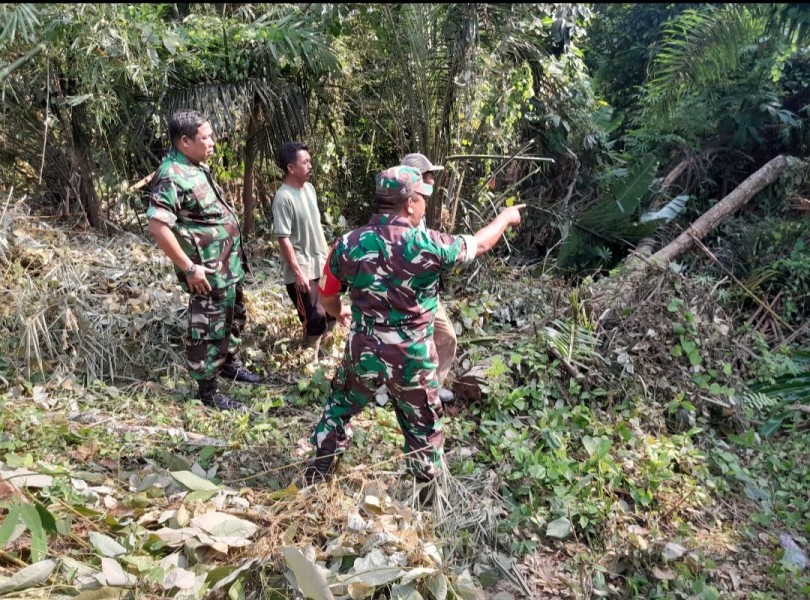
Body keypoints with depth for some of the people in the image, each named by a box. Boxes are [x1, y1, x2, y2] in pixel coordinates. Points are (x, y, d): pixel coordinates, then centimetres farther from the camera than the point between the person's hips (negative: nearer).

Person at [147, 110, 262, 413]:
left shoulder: (197, 166, 8)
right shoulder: (172, 177, -22)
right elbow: (157, 226, -28)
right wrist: (189, 268, -25)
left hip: (228, 263, 10)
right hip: (207, 271, -10)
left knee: (234, 317, 24)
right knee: (208, 329, 3)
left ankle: (230, 363, 44)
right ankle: (207, 390, 18)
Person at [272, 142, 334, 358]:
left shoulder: (309, 188, 7)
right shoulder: (284, 198, -18)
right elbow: (284, 239, -19)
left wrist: (328, 254, 17)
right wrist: (298, 272, -20)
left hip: (321, 265, 8)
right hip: (302, 271, -8)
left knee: (331, 313, 15)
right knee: (315, 319, -5)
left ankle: (317, 347, 34)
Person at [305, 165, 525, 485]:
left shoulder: (347, 244, -8)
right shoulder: (426, 245, -17)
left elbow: (326, 295, 6)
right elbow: (479, 244, 0)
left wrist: (340, 313, 30)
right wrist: (506, 217, 21)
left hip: (362, 353, 3)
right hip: (412, 360, -2)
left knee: (340, 407, 27)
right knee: (423, 430, 19)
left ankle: (317, 473, 40)